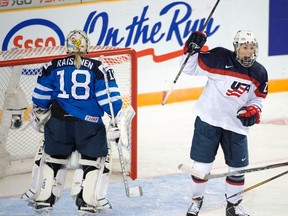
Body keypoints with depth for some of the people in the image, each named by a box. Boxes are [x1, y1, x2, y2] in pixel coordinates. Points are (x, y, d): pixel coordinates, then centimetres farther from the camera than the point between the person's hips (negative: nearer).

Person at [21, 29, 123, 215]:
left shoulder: (53, 67, 7)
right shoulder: (98, 68, 0)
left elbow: (40, 98, 12)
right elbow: (110, 97, -4)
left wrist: (39, 116, 28)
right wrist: (118, 121, 4)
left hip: (58, 122, 2)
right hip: (89, 123, -2)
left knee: (51, 157, 20)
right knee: (95, 158, 14)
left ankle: (43, 199, 17)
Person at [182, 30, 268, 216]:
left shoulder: (259, 73, 0)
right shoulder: (220, 58, -14)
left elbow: (258, 97, 11)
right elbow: (191, 68, -9)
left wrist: (253, 110, -8)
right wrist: (192, 49, -25)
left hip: (236, 125, 3)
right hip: (209, 120, -3)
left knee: (238, 168, 9)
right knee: (202, 165, 3)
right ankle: (197, 200, 26)